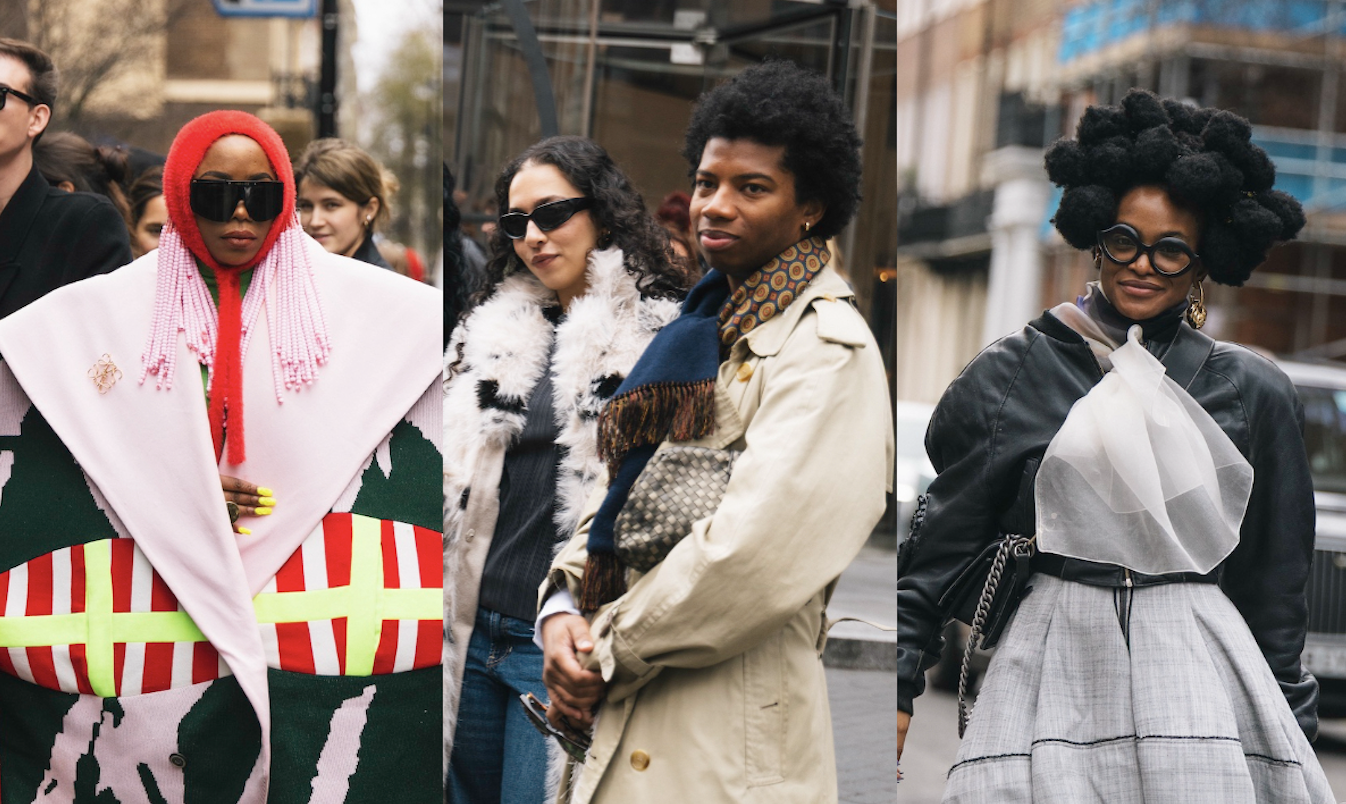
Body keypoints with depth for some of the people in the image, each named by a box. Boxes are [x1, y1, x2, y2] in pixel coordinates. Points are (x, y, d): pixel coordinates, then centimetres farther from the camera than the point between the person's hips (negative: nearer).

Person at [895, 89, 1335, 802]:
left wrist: (1294, 728, 12)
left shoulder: (1253, 393, 8)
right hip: (1056, 658, -1)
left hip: (1198, 662, 1)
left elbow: (1274, 583, 12)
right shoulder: (1012, 375, 5)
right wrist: (898, 685, 0)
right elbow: (940, 541, 5)